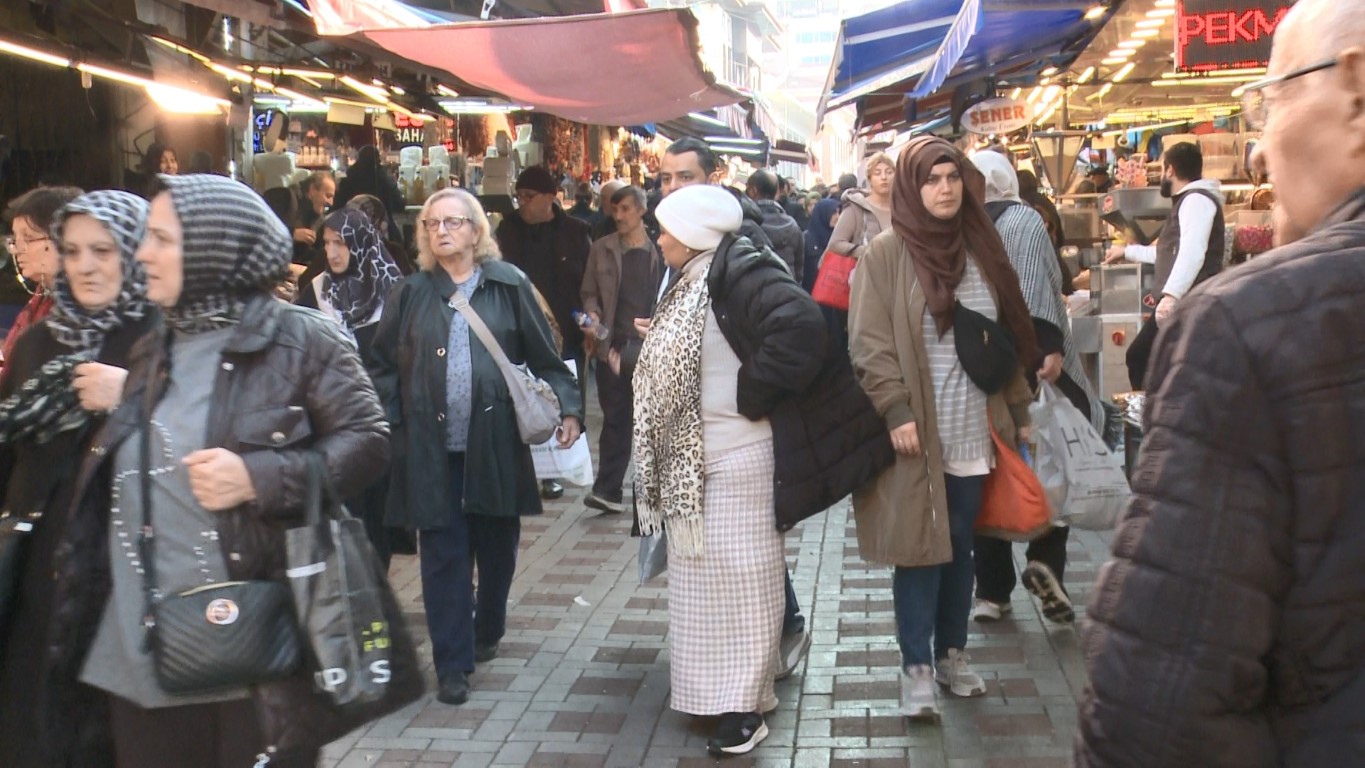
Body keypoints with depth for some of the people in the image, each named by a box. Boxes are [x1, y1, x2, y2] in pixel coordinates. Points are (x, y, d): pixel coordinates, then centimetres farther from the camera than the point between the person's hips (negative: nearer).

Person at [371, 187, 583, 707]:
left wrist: (568, 408, -6)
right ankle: (453, 665, 8)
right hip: (432, 447, 0)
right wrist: (389, 422, -3)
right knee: (444, 555, 1)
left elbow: (545, 357, 3)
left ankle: (487, 633, 37)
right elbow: (384, 365, 7)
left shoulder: (509, 286, 2)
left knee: (497, 547, 13)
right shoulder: (411, 294, 5)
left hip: (496, 443, 0)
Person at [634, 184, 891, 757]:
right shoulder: (692, 282, 12)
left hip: (739, 456, -10)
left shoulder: (740, 271, -17)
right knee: (701, 573, 16)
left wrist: (751, 393, -24)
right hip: (692, 458, 10)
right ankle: (712, 687, 30)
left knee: (739, 576, -1)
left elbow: (800, 327, -31)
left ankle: (744, 704, 10)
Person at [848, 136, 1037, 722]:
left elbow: (1009, 334, 14)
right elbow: (869, 342, -10)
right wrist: (896, 411, -18)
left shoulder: (981, 247, 10)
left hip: (973, 427, 5)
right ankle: (917, 667, 10)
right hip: (916, 429, -4)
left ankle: (952, 653, 27)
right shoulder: (885, 253, -6)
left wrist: (1019, 408, 13)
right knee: (919, 545, 0)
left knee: (960, 545, 13)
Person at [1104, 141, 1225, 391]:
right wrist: (1127, 251, 48)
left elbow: (1192, 252, -25)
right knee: (1138, 356, 15)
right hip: (1179, 304, 11)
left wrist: (1171, 294, -36)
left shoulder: (1196, 199, -8)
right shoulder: (1186, 201, 26)